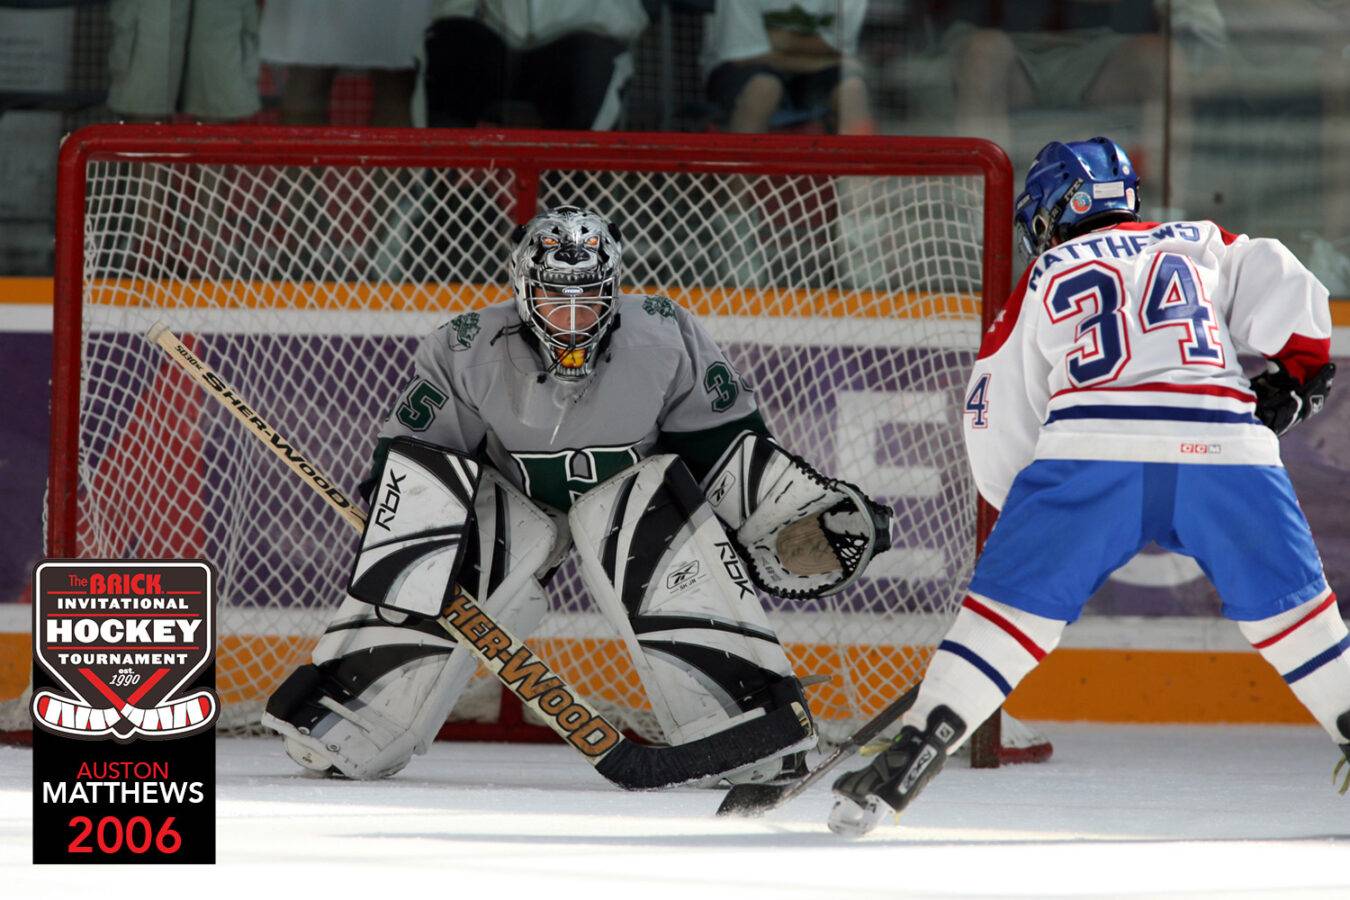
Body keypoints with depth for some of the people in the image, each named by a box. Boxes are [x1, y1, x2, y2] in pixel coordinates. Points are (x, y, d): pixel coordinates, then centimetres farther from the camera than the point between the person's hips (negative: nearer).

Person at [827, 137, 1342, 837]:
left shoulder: (1047, 277, 23)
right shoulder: (1202, 246, 26)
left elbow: (995, 412, 21)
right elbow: (1280, 285, 9)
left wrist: (1020, 506, 32)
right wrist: (1296, 371, 22)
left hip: (1093, 446, -1)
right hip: (1226, 449, 1)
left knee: (1014, 602, 5)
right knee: (1286, 604, 18)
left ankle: (912, 754, -4)